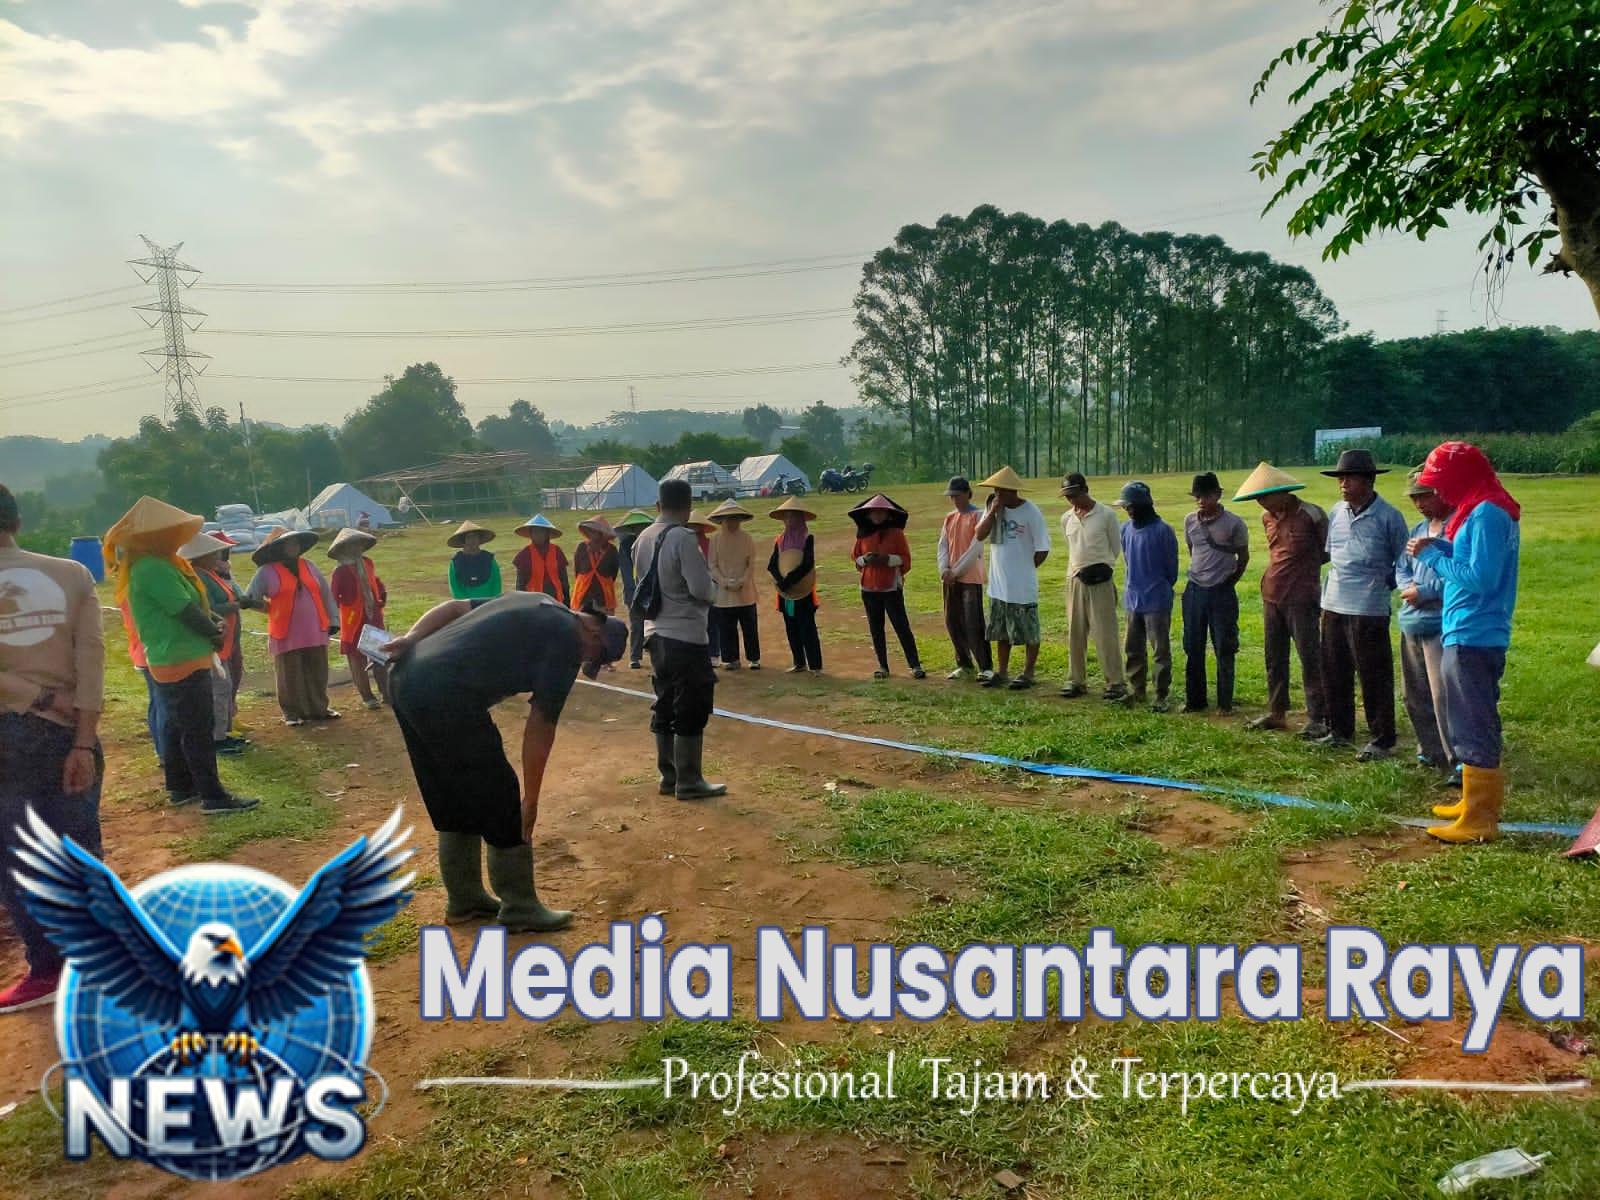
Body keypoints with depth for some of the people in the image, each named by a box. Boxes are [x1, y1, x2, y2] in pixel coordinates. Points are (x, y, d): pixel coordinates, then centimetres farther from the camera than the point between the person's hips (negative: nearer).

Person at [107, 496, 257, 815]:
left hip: (174, 661, 11)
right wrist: (215, 633, -7)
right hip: (182, 661, -11)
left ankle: (180, 787, 27)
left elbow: (194, 602, 13)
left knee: (176, 727, 17)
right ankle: (213, 796, -6)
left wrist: (214, 623, -5)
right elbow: (185, 610, -21)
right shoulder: (154, 568, -19)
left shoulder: (158, 563, 13)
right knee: (198, 731, -8)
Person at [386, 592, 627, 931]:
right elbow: (541, 727, -5)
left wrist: (412, 637, 6)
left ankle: (464, 900, 33)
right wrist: (531, 799, 1)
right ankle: (520, 909, 16)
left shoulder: (539, 604, 21)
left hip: (405, 678, 9)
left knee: (454, 799, 21)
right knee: (500, 801, 4)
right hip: (445, 697, -9)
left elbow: (453, 607, 18)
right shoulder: (567, 640, -3)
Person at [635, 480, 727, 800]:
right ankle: (689, 782, 4)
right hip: (686, 636, -8)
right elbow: (702, 588, -19)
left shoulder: (643, 539, 8)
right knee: (691, 711, -1)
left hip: (656, 634, 8)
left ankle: (668, 776, 22)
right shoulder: (684, 538, -17)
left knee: (664, 707, 14)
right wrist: (714, 588, 1)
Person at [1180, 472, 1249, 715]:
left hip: (1222, 593, -4)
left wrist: (1228, 582, 7)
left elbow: (1243, 557, 2)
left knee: (1224, 650, 2)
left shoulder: (1233, 524, -9)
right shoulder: (1190, 521, 3)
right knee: (1193, 649, 8)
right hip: (1194, 590, 4)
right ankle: (1194, 700, 19)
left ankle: (1225, 703, 12)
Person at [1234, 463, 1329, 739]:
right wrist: (1287, 569, 11)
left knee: (1310, 657, -2)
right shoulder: (1267, 517, 9)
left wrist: (1303, 568, 1)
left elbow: (1328, 552, 0)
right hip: (1272, 597, 7)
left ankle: (1317, 718, 3)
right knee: (1273, 657, 12)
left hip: (1301, 599, -7)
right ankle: (1276, 712, 23)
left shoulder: (1311, 515, -11)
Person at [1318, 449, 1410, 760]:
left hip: (1369, 610, -6)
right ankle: (1340, 731, 27)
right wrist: (1329, 593, 13)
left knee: (1374, 677, -1)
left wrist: (1384, 585, -2)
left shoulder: (1387, 516, -8)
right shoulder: (1336, 513, 9)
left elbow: (1403, 561, 1)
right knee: (1334, 674, 14)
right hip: (1334, 606, 6)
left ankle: (1381, 741, 9)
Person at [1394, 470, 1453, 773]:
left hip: (1442, 625, -9)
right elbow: (1401, 568, 20)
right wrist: (1409, 587, -1)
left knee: (1443, 695, -10)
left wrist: (1425, 591, -16)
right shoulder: (1418, 529, 16)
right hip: (1411, 623, 9)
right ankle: (1430, 750, 30)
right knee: (1414, 695, 16)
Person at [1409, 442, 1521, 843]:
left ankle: (1478, 821, 4)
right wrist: (1441, 548, 3)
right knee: (1474, 725, 20)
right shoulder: (1486, 511, 13)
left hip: (1471, 639, -10)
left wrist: (1433, 555, -14)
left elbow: (1480, 578, -23)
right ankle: (1478, 802, 33)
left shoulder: (1485, 514, -18)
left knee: (1473, 730, -4)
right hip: (1472, 635, 10)